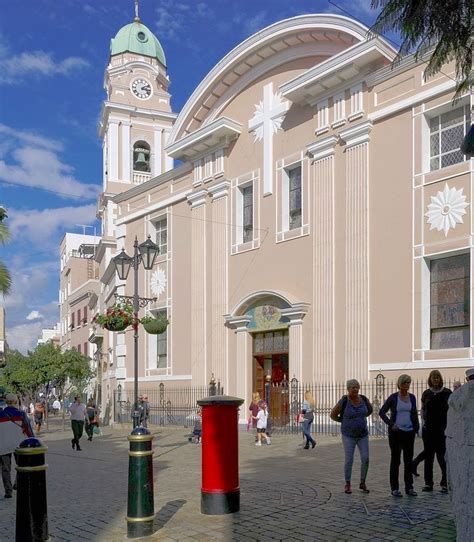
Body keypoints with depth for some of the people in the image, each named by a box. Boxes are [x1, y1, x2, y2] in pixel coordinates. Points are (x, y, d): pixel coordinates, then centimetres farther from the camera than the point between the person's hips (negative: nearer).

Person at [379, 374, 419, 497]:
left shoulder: (412, 397, 7)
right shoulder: (393, 398, -5)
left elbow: (414, 414, 17)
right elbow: (382, 412, -4)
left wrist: (416, 427, 8)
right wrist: (391, 424, -13)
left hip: (409, 432, 4)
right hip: (396, 432, -4)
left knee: (409, 460, 7)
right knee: (395, 460, 2)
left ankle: (409, 487, 15)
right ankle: (394, 488, 7)